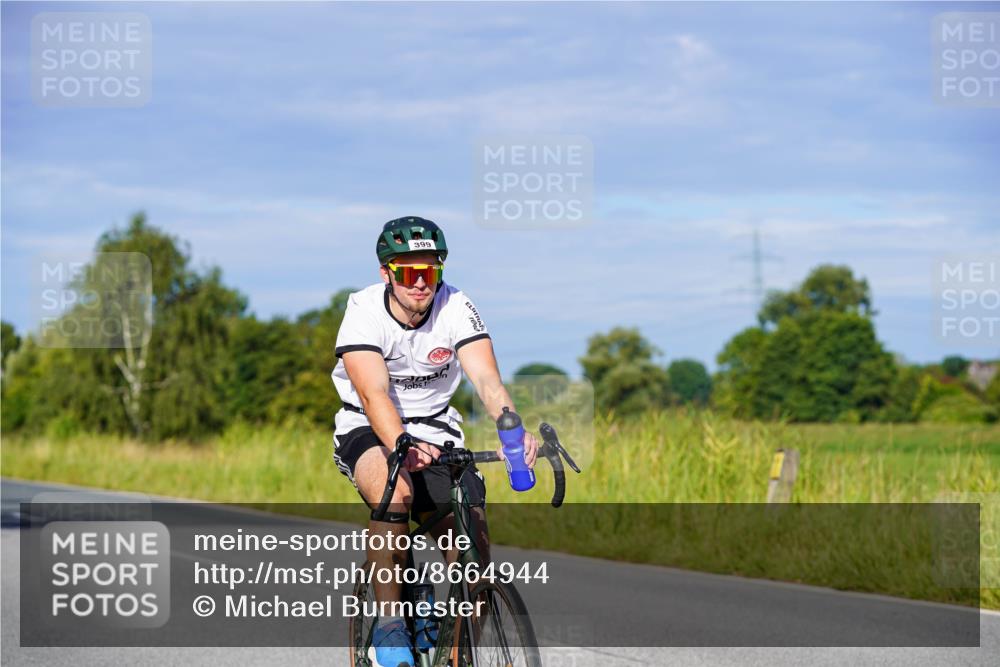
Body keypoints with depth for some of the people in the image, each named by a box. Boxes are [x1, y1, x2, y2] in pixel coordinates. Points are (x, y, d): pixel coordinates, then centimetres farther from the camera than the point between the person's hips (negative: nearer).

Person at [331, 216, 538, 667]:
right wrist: (401, 446, -52)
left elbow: (487, 380, -25)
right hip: (368, 429, -3)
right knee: (396, 491, -37)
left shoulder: (457, 308, -13)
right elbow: (374, 394, -32)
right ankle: (389, 627, -26)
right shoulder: (364, 311, -20)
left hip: (435, 430, 3)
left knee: (474, 544, -14)